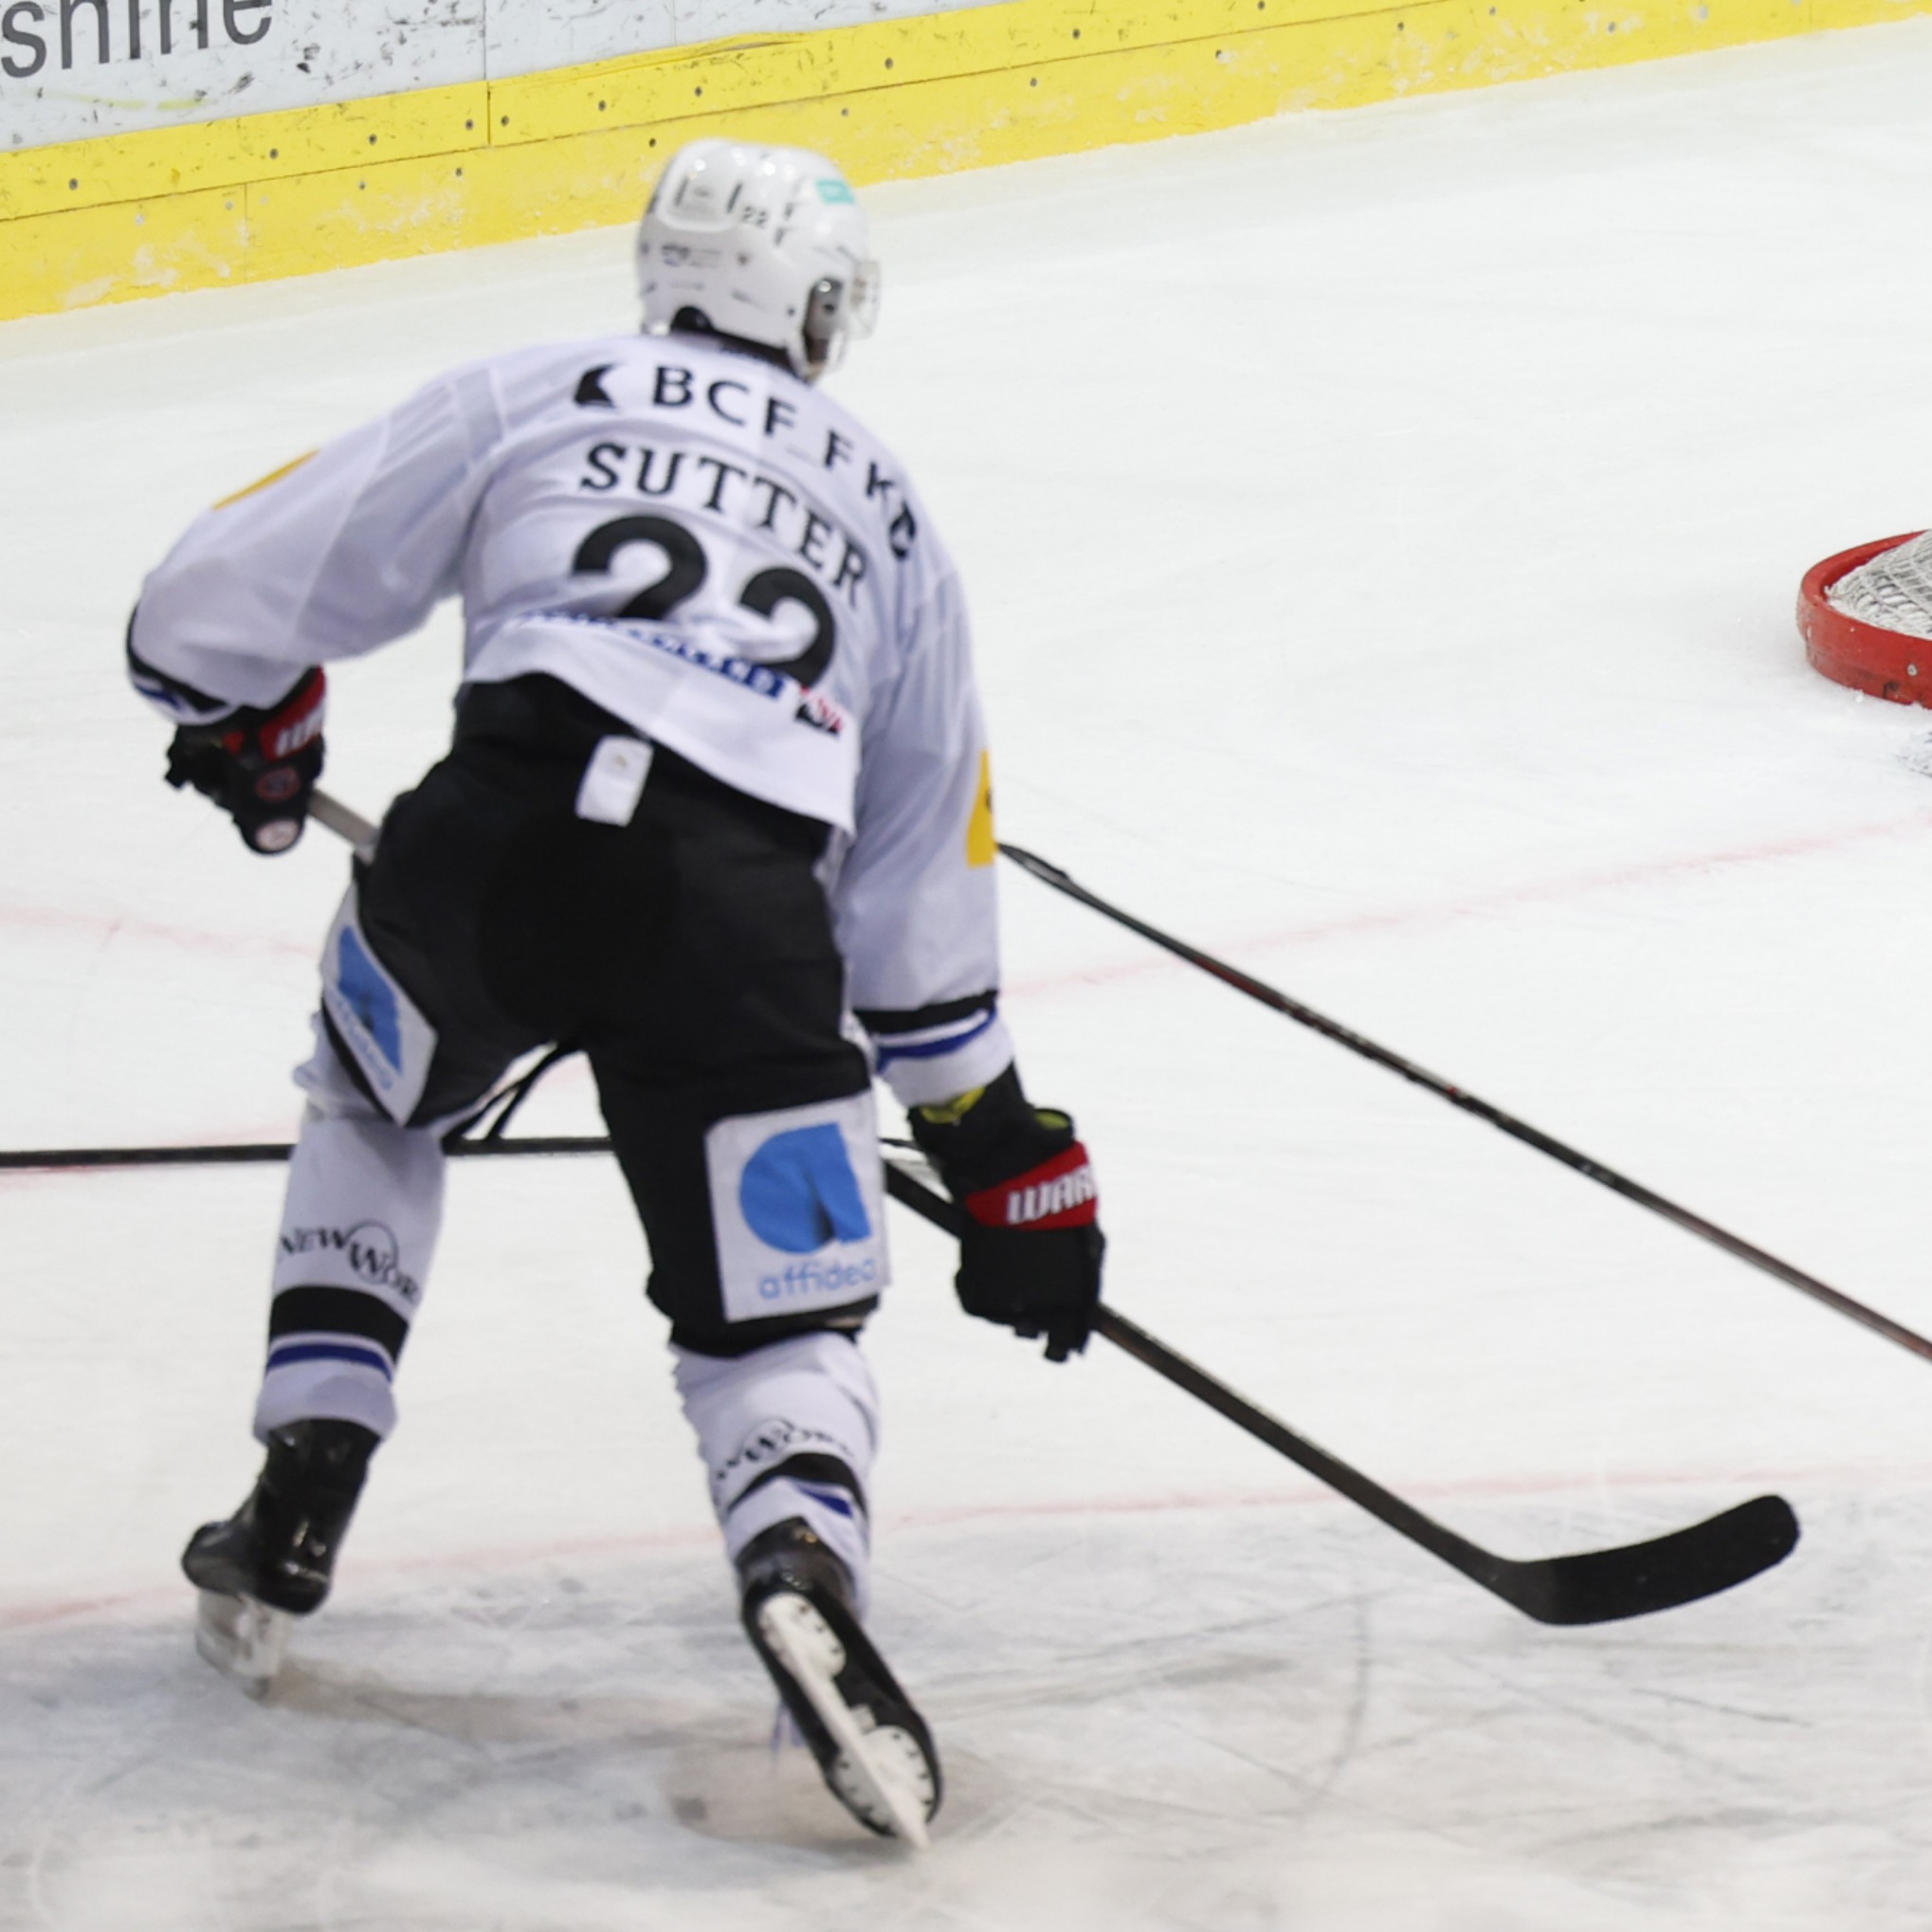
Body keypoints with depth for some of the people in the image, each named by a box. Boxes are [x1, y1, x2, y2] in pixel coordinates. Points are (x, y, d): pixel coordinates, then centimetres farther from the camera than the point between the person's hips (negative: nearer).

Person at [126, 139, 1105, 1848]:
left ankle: (298, 1511, 25)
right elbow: (924, 893, 31)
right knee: (777, 1320, 10)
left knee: (373, 1107, 33)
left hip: (499, 830, 0)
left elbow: (227, 589, 15)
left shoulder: (529, 402, 20)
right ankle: (803, 1563, -23)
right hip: (744, 913, 0)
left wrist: (246, 725, 38)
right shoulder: (889, 519, 29)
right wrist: (1000, 1150, 38)